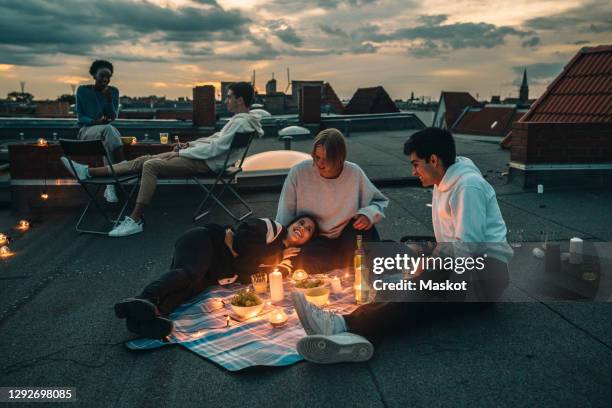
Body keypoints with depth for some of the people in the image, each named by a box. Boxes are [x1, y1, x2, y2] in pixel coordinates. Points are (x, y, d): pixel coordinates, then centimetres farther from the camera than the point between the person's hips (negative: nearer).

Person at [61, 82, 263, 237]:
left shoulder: (241, 122, -16)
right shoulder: (238, 119, 16)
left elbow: (215, 148, -22)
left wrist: (181, 153, -13)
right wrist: (189, 144, 11)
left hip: (207, 163, -10)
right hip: (202, 155, 10)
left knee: (150, 165, -23)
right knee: (144, 160, 1)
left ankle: (135, 220, -22)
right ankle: (88, 172, 2)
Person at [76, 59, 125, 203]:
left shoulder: (113, 91, 7)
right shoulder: (82, 90, 0)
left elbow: (113, 117, 3)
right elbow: (80, 117, -1)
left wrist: (109, 99, -13)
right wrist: (95, 121, -22)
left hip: (107, 129, 2)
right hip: (87, 130, -2)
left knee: (108, 137, -38)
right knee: (108, 129, -38)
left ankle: (110, 185, -47)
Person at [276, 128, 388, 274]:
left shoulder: (354, 173, -8)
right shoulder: (298, 172, -12)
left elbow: (380, 202, 5)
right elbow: (285, 215, -7)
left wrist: (368, 214, -19)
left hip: (345, 239, 2)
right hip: (310, 242, -1)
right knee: (309, 260, -33)